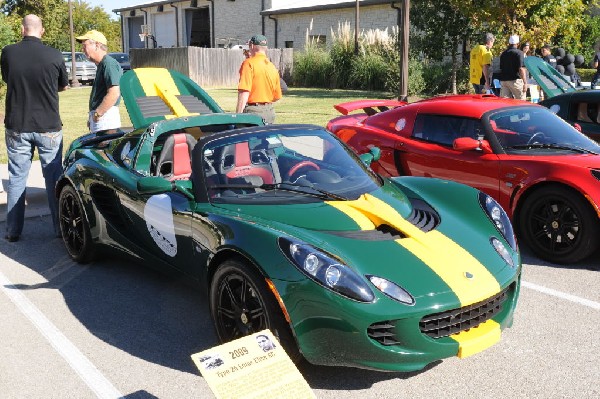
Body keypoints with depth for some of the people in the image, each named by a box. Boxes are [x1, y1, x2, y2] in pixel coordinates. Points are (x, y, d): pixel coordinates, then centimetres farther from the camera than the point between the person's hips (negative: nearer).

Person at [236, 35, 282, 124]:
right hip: (270, 112, 7)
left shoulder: (249, 63, -8)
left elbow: (244, 92, -17)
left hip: (253, 112, -7)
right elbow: (277, 96, 15)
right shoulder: (272, 67, 12)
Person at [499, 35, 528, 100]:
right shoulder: (518, 53, -7)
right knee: (521, 102, 1)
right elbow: (521, 69, -14)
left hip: (503, 80, 6)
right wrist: (525, 82, -12)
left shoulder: (503, 53, 14)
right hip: (515, 80, -6)